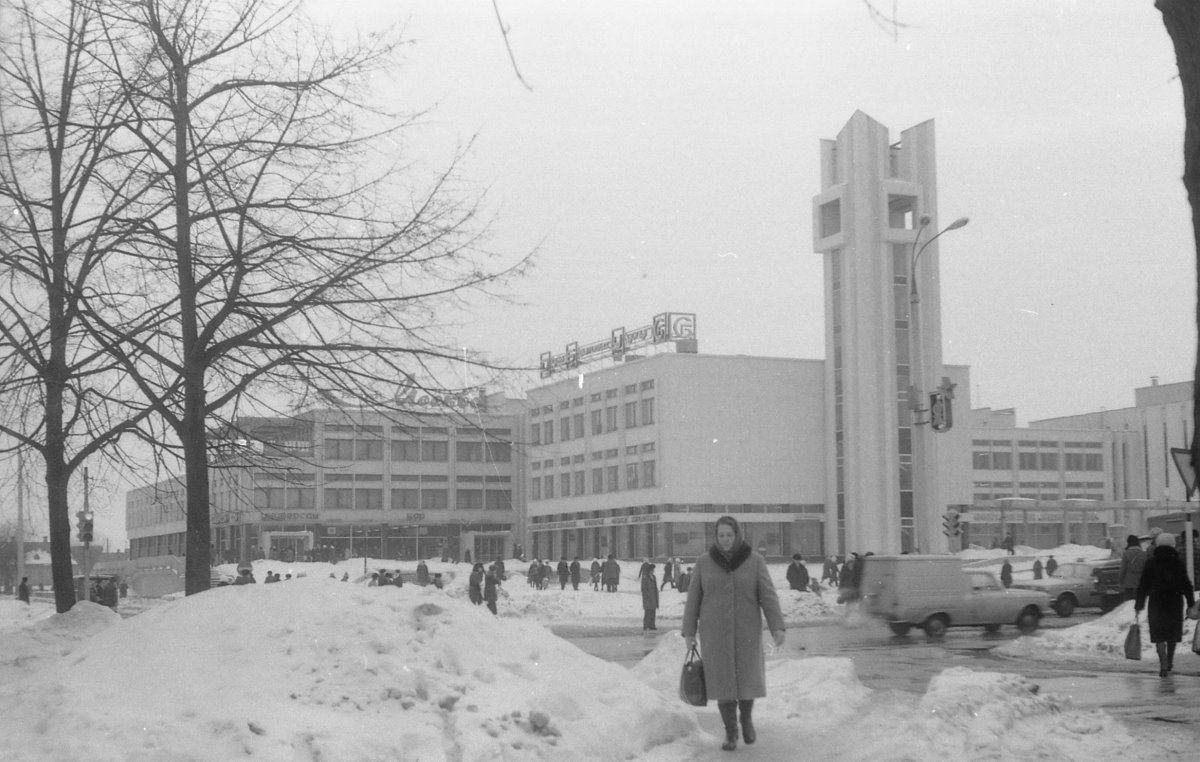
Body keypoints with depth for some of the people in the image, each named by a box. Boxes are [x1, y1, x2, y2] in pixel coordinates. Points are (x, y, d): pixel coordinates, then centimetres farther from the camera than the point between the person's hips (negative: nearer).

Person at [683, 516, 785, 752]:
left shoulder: (754, 561, -5)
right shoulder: (704, 562, -3)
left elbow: (768, 596, -9)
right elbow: (694, 599, 2)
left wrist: (777, 627, -18)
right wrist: (689, 632, 1)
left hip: (746, 630, 0)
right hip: (715, 631, 0)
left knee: (748, 677, 4)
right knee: (723, 679, 1)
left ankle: (746, 716, 34)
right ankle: (731, 732, 15)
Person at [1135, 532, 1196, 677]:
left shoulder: (1150, 562, -1)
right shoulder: (1178, 562, -1)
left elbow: (1143, 585, -1)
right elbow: (1186, 585, -1)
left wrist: (1139, 604, 5)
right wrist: (1191, 603, 5)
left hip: (1156, 603, -1)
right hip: (1174, 602, 1)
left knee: (1159, 636, -1)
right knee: (1172, 634, 18)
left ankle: (1163, 664, -16)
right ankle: (1170, 661, 29)